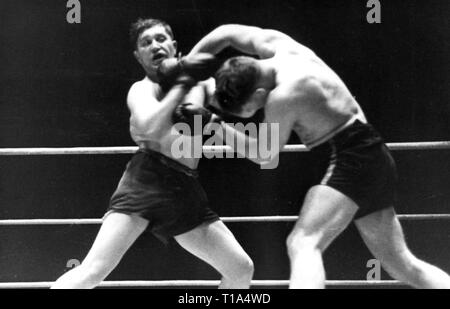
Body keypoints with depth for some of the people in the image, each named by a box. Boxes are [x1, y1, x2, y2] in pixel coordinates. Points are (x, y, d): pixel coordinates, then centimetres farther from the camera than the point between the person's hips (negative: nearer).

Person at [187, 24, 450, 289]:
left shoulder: (283, 97, -20)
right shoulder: (276, 43, 1)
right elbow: (227, 33, 19)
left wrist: (220, 127, 1)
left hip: (352, 161, -10)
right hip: (369, 157, 10)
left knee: (303, 244, -25)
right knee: (403, 265, 16)